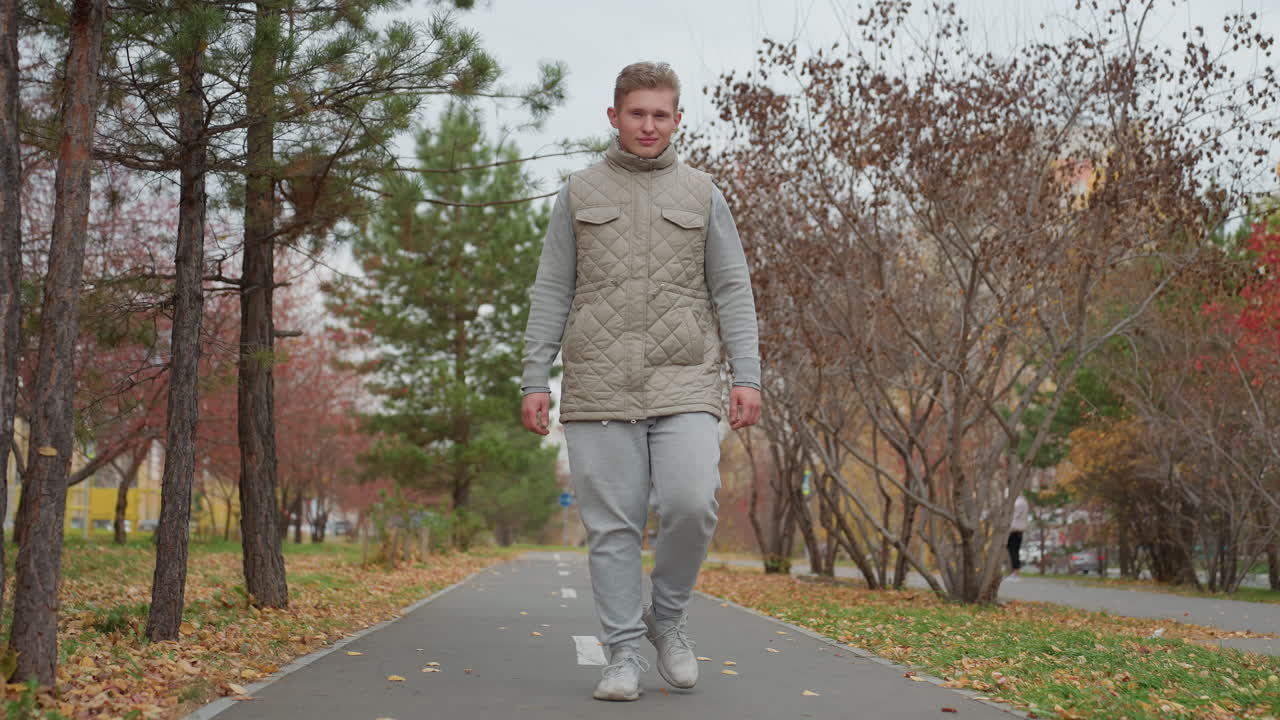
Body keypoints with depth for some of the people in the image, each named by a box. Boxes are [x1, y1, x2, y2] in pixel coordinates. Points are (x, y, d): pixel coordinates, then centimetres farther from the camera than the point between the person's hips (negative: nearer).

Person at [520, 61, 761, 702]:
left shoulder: (702, 194, 13)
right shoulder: (579, 193, 13)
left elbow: (733, 291, 9)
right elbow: (551, 292, 10)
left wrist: (747, 376, -2)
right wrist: (535, 379, 2)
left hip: (685, 384, 0)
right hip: (600, 386, 0)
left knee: (691, 505, -15)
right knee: (612, 526, -1)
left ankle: (667, 615, 10)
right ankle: (624, 655, 8)